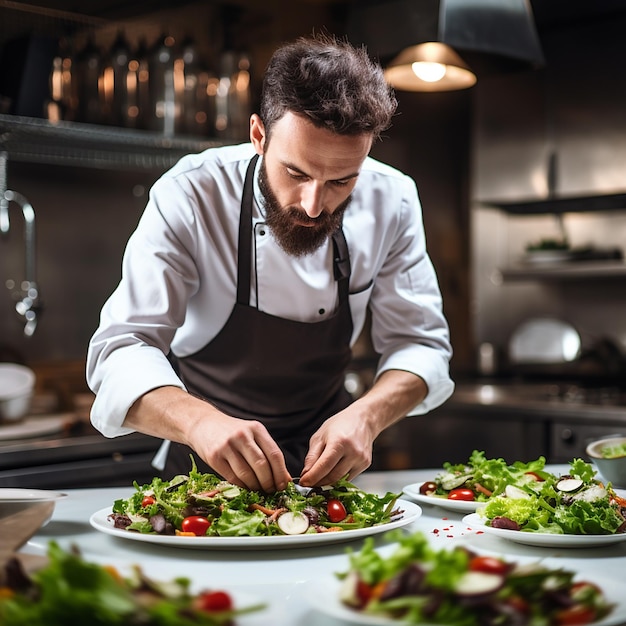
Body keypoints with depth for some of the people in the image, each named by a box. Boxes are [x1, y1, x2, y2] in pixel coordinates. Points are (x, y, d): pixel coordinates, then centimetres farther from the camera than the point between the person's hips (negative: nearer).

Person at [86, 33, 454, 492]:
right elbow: (122, 350, -25)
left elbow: (420, 344, -9)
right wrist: (199, 421, -46)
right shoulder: (190, 196, -22)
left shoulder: (392, 201, -14)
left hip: (323, 452, 3)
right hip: (204, 462, -2)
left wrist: (366, 416, -30)